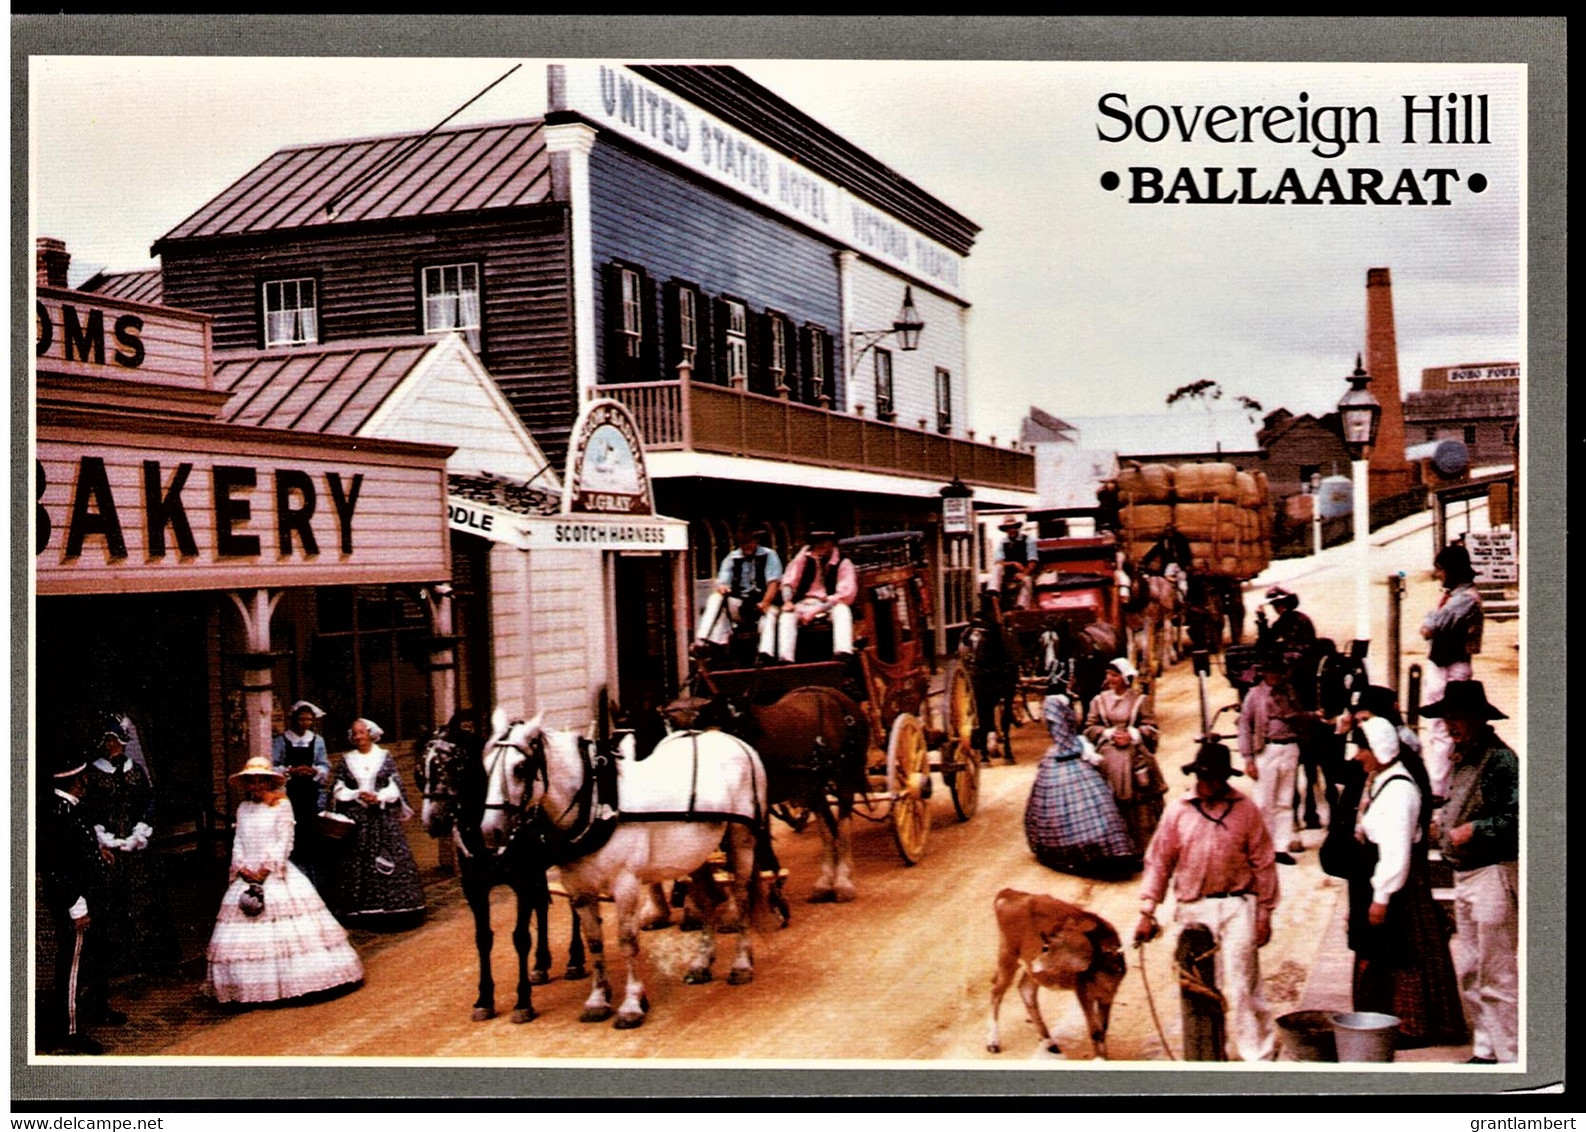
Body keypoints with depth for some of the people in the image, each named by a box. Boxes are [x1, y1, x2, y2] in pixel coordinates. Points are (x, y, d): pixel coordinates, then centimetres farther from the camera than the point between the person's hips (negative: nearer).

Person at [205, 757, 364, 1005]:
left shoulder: (281, 805, -1)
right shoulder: (243, 809, 13)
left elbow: (285, 841, -6)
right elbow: (237, 843, 11)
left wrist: (268, 868, -13)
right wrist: (241, 868, -5)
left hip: (277, 874, -4)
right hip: (248, 875, 4)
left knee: (286, 931, -9)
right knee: (246, 929, -2)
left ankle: (292, 981, -5)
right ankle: (252, 985, 3)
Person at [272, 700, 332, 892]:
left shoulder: (317, 740, 10)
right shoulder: (281, 741, 3)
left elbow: (325, 767, 8)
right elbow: (273, 767, -2)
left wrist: (314, 771, -12)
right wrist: (291, 770, -16)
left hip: (312, 792, 2)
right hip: (290, 792, -2)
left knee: (313, 834, 1)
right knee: (293, 836, -6)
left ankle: (315, 879, 8)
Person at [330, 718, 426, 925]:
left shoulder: (385, 757, 6)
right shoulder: (346, 760, 9)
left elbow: (395, 786, 2)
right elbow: (339, 789, 5)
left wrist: (378, 797, -13)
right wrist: (358, 795, -11)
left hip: (384, 816, -1)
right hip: (356, 819, 1)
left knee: (390, 858, -6)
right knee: (358, 860, -4)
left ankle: (391, 906, 0)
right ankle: (364, 910, 0)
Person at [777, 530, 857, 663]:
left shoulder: (843, 562, -7)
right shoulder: (805, 555, 2)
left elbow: (847, 593, -15)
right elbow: (789, 581, 5)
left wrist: (816, 610, -22)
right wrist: (788, 601, -17)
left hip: (831, 605, -2)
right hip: (804, 604, 2)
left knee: (842, 610, -35)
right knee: (788, 614, -28)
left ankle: (843, 652, -51)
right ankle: (785, 659, -40)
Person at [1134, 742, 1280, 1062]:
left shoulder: (1245, 809, 1)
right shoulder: (1178, 810, 4)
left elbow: (1263, 864, 4)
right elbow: (1158, 862, 6)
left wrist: (1264, 914, 2)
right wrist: (1147, 911, 2)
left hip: (1237, 907, -2)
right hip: (1194, 909, 2)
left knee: (1240, 985, -7)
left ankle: (1259, 1055, 2)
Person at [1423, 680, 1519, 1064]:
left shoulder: (1501, 760, -15)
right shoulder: (1462, 759, 13)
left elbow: (1516, 817, -22)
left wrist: (1475, 829, -21)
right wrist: (1443, 824, 9)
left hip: (1494, 874, -10)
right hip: (1464, 875, 10)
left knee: (1497, 976, -5)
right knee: (1468, 974, 15)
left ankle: (1511, 1057, 3)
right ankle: (1485, 1051, 24)